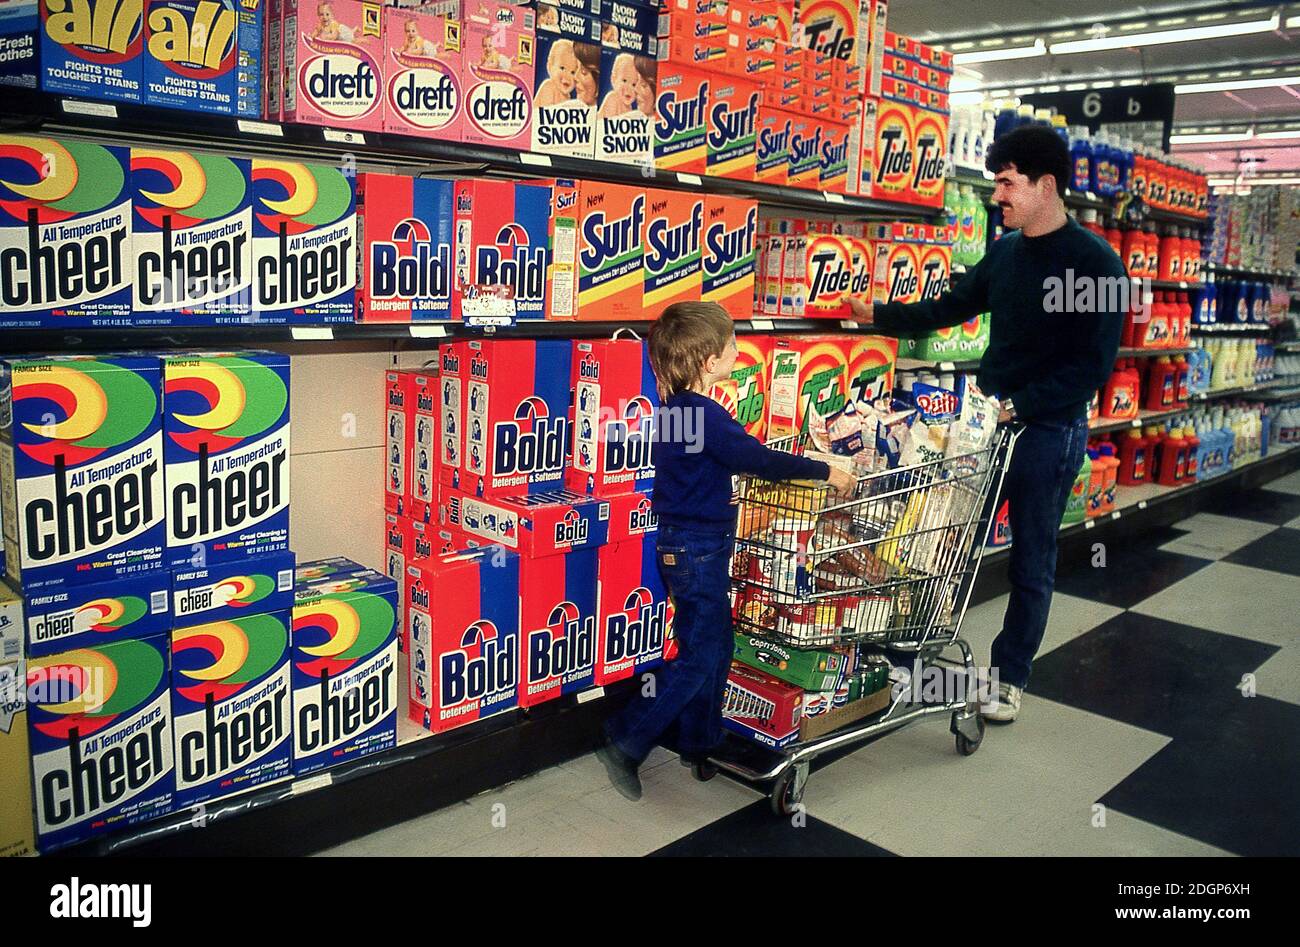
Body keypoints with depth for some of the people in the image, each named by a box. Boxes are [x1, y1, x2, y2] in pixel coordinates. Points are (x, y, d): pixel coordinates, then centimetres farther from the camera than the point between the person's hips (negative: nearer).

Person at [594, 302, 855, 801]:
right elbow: (759, 459, -21)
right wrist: (825, 471, -13)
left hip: (682, 544, 10)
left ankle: (700, 741, 29)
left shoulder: (673, 410, 7)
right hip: (698, 549, -10)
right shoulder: (705, 415, -22)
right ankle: (626, 740, 5)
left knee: (715, 647, 18)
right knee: (699, 657, -2)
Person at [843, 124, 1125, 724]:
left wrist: (1018, 405, -23)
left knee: (1031, 561, 7)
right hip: (988, 418, 6)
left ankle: (1010, 676, 23)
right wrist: (877, 315, 9)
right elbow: (950, 307, 16)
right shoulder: (1005, 250, 6)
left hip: (1049, 429, -6)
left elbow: (1093, 366, -18)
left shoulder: (1095, 264, -14)